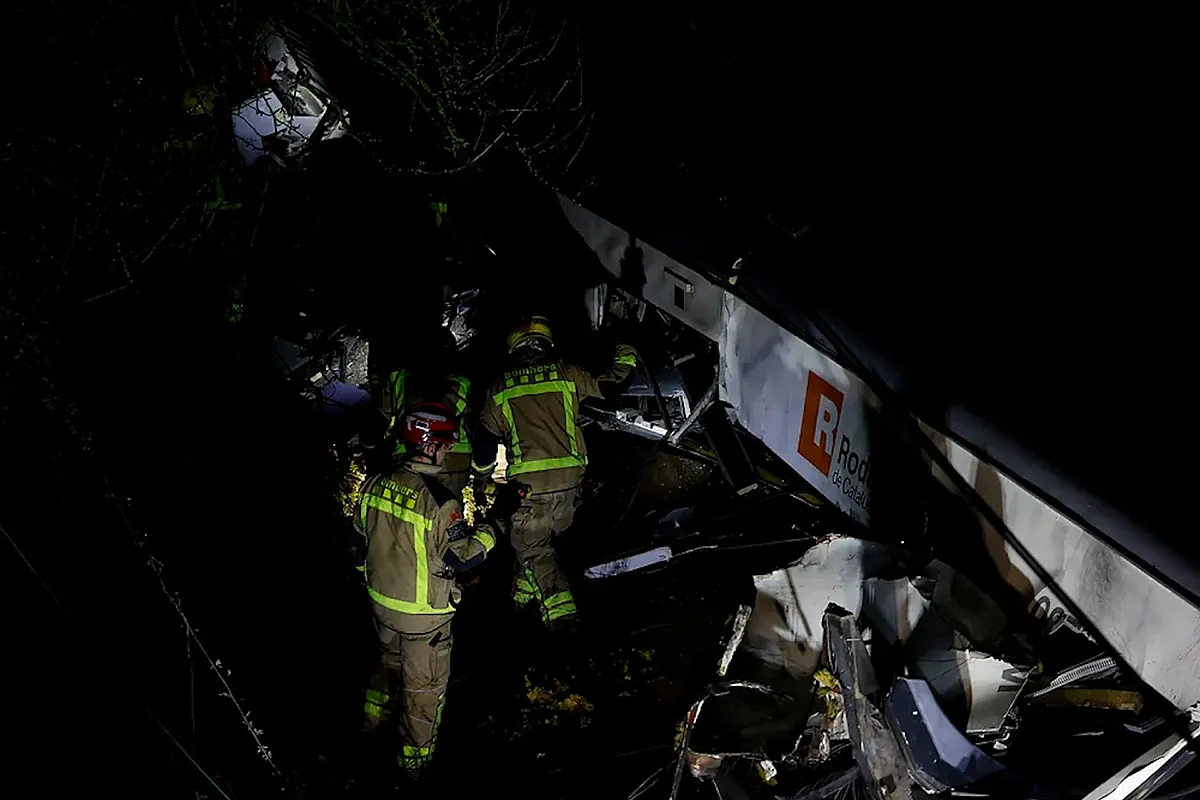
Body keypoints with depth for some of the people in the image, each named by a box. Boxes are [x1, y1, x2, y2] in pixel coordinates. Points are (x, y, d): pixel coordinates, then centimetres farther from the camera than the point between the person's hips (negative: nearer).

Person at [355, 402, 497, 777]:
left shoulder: (378, 483, -9)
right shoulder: (439, 501, -30)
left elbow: (361, 536, 4)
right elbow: (461, 559, -22)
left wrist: (369, 576, 21)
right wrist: (490, 529, -6)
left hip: (382, 601, 6)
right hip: (424, 613, -6)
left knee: (390, 658, 33)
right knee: (424, 685, 14)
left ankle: (375, 715, 53)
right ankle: (415, 757, 28)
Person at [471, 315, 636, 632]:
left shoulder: (500, 390, 5)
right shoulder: (566, 374, 5)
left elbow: (486, 439, 11)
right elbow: (609, 384, 17)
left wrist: (480, 476, 28)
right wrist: (626, 357, 37)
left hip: (530, 482, -2)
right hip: (570, 477, 2)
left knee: (532, 546, 6)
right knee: (542, 536, 22)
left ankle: (559, 609, -9)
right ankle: (525, 592, 35)